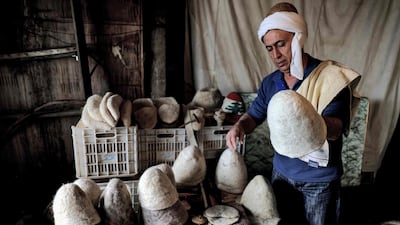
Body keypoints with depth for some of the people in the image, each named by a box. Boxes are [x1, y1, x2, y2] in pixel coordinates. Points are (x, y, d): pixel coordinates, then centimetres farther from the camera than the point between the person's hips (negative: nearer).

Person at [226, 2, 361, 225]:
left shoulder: (331, 77, -18)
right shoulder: (270, 83, -2)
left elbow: (336, 128, -29)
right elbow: (254, 115, 10)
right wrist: (240, 126, -13)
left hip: (319, 180, -4)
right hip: (282, 173, 4)